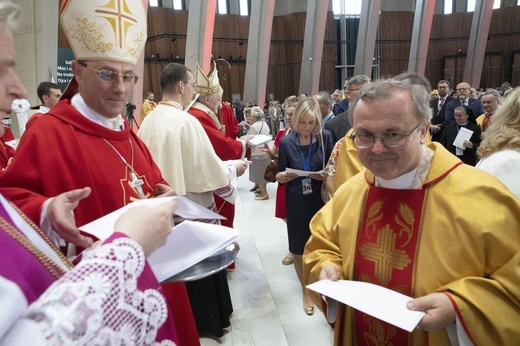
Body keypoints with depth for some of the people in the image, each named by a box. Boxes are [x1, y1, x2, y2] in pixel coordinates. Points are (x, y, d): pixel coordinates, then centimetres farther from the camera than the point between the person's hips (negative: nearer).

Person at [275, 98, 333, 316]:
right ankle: (306, 291, 36)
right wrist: (281, 177, -23)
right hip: (296, 203, 1)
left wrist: (325, 175, -21)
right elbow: (280, 175, -1)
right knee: (299, 249, 12)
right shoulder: (286, 142, -6)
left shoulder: (325, 137, -6)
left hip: (320, 199, 0)